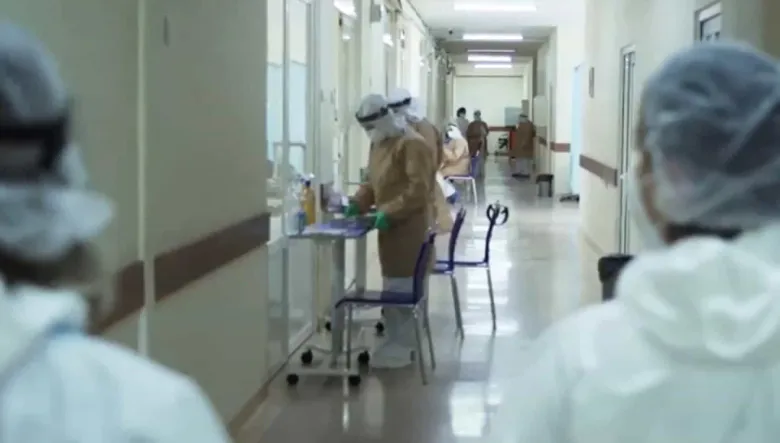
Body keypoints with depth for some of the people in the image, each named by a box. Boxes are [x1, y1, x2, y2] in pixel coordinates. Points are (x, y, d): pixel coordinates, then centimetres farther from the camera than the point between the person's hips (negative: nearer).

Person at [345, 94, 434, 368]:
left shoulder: (411, 144, -16)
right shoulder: (378, 144, 13)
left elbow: (419, 189, -21)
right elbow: (372, 183, 21)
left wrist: (390, 213, -24)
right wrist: (357, 203, 4)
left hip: (408, 225, -9)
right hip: (389, 224, 9)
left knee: (402, 284, -5)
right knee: (392, 283, 13)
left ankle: (401, 347, 0)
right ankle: (396, 341, 22)